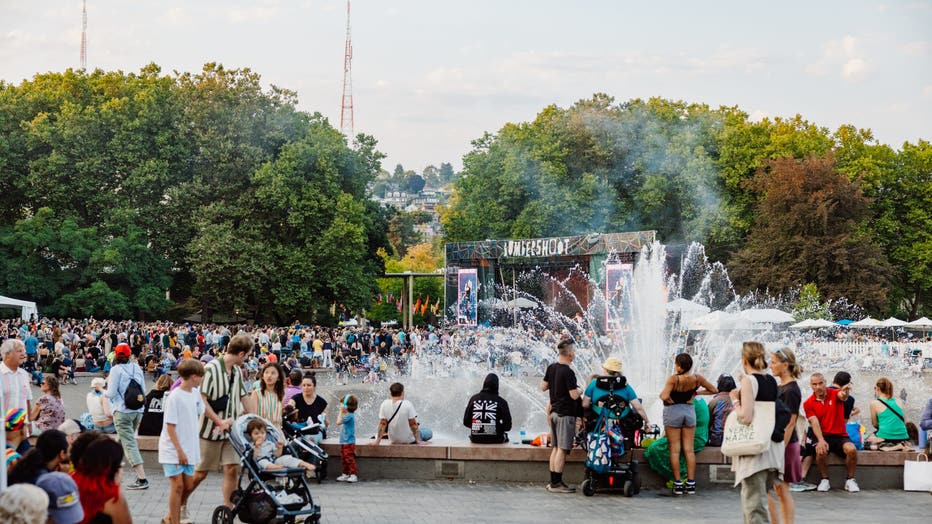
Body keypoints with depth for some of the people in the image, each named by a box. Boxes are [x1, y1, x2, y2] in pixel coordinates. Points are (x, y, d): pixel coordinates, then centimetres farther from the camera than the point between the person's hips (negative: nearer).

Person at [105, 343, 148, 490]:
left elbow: (111, 393, -11)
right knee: (121, 440, 24)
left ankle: (142, 479, -16)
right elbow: (143, 390, 9)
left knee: (129, 444, -7)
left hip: (122, 411, -6)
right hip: (138, 411, 6)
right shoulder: (137, 368, 7)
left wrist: (106, 391, 10)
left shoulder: (116, 370, -9)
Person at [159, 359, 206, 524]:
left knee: (188, 486, 9)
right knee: (177, 485, -7)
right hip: (173, 449, -7)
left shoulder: (195, 393, 5)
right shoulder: (174, 397, -17)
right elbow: (170, 426, -16)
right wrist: (179, 450, -17)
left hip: (188, 449, 7)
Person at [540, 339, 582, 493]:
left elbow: (543, 387, 13)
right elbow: (574, 395, -20)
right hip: (566, 414, -8)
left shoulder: (551, 368, 6)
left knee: (556, 447, 14)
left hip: (554, 412, 8)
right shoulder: (568, 372, -18)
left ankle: (553, 481, 16)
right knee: (562, 449, -5)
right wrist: (580, 390, 0)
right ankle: (556, 483, -5)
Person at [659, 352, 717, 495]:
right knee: (689, 449, 7)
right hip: (689, 411, 4)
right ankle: (691, 483, 6)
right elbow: (714, 390, 5)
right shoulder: (697, 378, -7)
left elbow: (664, 396, -29)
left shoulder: (674, 379, -20)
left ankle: (678, 483, 1)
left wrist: (671, 401, -8)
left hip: (673, 411, -4)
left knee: (675, 449, 2)